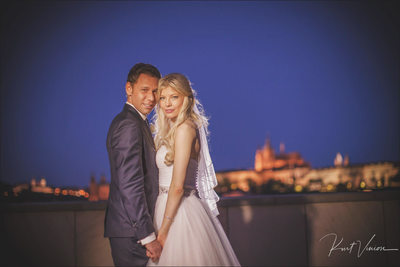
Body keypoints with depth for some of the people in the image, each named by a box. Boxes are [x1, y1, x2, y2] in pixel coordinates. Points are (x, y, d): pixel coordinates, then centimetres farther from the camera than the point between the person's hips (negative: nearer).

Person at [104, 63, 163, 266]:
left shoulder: (137, 122, 17)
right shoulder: (129, 125, -16)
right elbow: (129, 185, -23)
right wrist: (148, 236, -21)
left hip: (132, 228, 10)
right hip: (132, 230, -10)